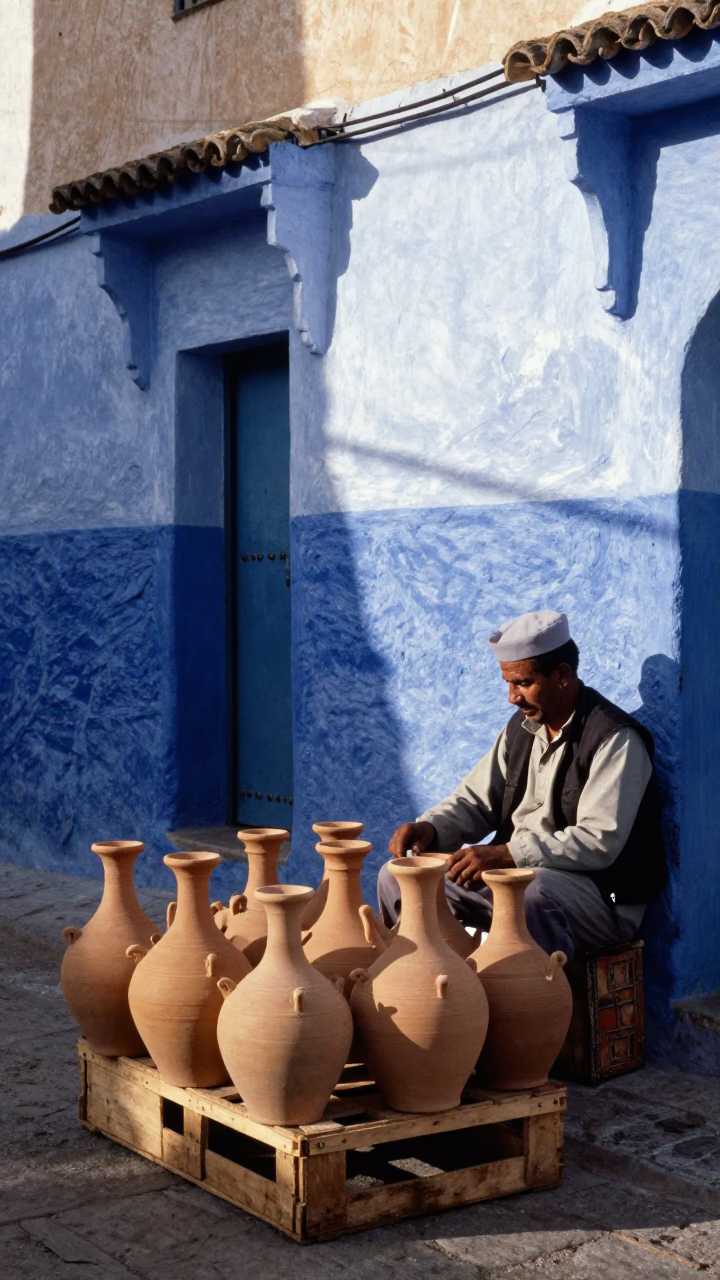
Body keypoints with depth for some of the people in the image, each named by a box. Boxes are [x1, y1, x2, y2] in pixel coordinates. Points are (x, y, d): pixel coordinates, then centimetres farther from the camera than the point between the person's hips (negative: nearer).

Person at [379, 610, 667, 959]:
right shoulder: (522, 727, 10)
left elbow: (600, 842, -23)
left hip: (599, 892, -8)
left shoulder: (615, 740, -14)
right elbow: (475, 800, 12)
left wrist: (504, 854, -28)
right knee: (398, 878, -1)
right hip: (513, 871, 8)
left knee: (527, 896, -41)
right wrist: (430, 828, -10)